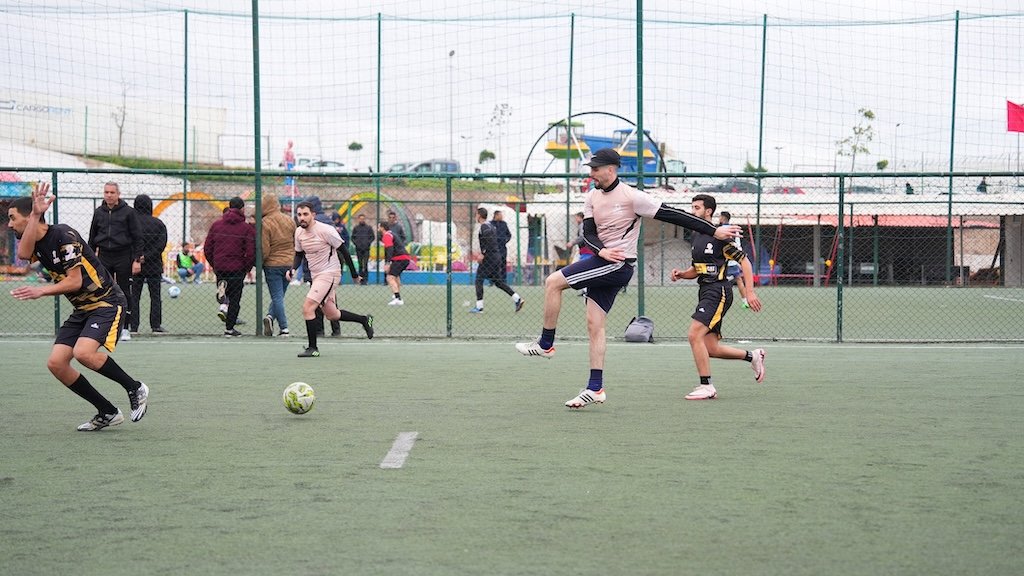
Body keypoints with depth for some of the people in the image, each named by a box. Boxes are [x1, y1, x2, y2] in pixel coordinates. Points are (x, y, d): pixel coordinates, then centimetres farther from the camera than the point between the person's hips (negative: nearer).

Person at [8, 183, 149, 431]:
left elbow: (75, 281, -18)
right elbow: (23, 254, -18)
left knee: (83, 352, -31)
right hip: (82, 309, 9)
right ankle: (107, 412, 5)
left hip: (107, 302, -9)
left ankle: (135, 389, -8)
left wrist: (42, 291, -23)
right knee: (55, 363, -5)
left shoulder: (63, 235, -16)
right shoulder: (36, 242, 7)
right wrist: (36, 214, -22)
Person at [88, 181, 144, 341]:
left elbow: (137, 237, -2)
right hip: (104, 257, 3)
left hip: (123, 257, -3)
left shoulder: (128, 212, -1)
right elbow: (92, 238, 17)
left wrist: (137, 260, -8)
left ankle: (125, 328, 8)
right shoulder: (98, 213, 9)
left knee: (124, 292, 1)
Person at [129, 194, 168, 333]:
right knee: (155, 296, 7)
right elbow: (162, 244, -8)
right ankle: (156, 325, 4)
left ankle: (133, 325, 2)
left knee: (134, 296, 5)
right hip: (154, 266, 1)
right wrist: (147, 256, -11)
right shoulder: (158, 223, 0)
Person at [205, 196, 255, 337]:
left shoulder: (216, 225, 5)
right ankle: (229, 329, 9)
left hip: (219, 268, 3)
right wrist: (247, 269, 3)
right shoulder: (247, 229, -7)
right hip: (237, 268, -3)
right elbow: (251, 253, -11)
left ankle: (223, 303, -4)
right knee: (235, 298, 8)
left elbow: (207, 248, 5)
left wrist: (214, 265, 14)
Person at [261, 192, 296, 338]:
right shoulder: (289, 220, 4)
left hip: (272, 265, -5)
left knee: (277, 297, 1)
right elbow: (297, 243, 9)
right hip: (289, 264, 5)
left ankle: (284, 328, -4)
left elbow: (264, 250, -15)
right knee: (279, 296, 14)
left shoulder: (264, 223, -14)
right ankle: (271, 316, -6)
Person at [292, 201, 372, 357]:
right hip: (315, 275, 8)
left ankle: (312, 348, -8)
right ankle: (364, 320, 35)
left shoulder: (325, 230, -18)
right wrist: (292, 269, -4)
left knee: (307, 307, -18)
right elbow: (299, 254, 17)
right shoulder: (299, 232, 3)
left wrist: (354, 273, -3)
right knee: (332, 315, 13)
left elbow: (343, 251, -10)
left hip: (329, 273, -8)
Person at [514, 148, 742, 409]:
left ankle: (545, 344, -4)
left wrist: (714, 231, -12)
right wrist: (601, 250, -21)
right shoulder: (592, 198, 9)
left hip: (618, 264, -7)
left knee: (553, 282, -15)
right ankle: (595, 389, 9)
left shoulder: (631, 196, -13)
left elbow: (672, 215, -12)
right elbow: (588, 232, 2)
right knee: (594, 325, 5)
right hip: (603, 263, 7)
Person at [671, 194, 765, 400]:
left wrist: (750, 292, -15)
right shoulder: (695, 237, 15)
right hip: (705, 292, 9)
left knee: (694, 335, -19)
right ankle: (753, 356, 25)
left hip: (718, 291, -9)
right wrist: (681, 274, 5)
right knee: (711, 349, 5)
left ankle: (706, 386, -12)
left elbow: (744, 261, -9)